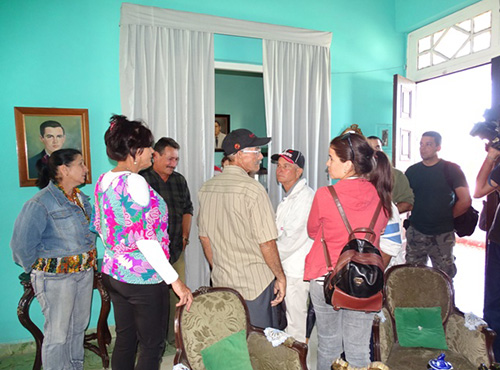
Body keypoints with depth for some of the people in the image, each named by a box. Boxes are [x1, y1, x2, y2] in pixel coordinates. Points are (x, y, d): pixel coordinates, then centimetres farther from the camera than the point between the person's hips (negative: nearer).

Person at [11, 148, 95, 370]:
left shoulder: (81, 198, 6)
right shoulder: (40, 203, -18)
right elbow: (21, 244, -16)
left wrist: (88, 261, 11)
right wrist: (36, 269, -6)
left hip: (85, 272, 7)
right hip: (56, 277, -7)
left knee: (79, 327, 20)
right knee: (58, 333, 6)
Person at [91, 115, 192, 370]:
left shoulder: (103, 181, 5)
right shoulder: (134, 182, -22)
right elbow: (145, 239, -24)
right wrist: (175, 281, -20)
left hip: (113, 273, 9)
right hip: (143, 278, -9)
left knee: (124, 339, 22)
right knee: (152, 346, 8)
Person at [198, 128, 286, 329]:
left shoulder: (206, 188, 2)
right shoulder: (252, 188, -18)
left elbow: (204, 237, 10)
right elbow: (266, 242, -17)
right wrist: (280, 276, -3)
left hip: (221, 282, 6)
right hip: (255, 283, -6)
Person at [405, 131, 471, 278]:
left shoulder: (451, 169, -4)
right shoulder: (412, 171, 7)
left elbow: (465, 201, -7)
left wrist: (448, 217, 0)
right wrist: (414, 215, 3)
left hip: (442, 235, -3)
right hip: (416, 232, 3)